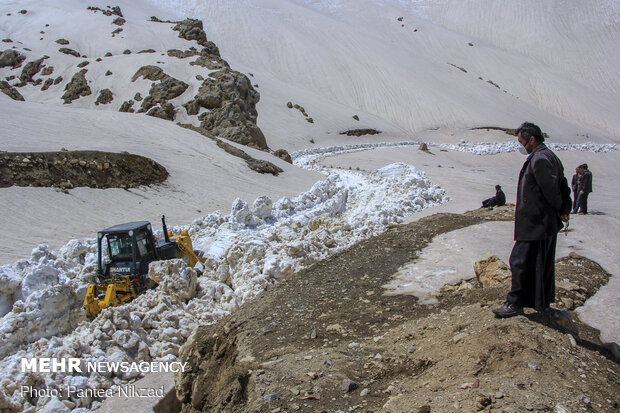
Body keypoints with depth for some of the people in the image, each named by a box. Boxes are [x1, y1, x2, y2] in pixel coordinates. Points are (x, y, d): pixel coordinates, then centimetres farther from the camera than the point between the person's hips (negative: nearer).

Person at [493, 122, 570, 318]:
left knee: (520, 261, -4)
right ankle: (543, 300, 30)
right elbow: (564, 187, 16)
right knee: (543, 263, 18)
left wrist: (559, 211, -7)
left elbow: (551, 188, -22)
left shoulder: (539, 159, -19)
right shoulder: (551, 157, 14)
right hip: (549, 223, 10)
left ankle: (515, 303, 2)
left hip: (534, 224, -10)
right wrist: (565, 210, 8)